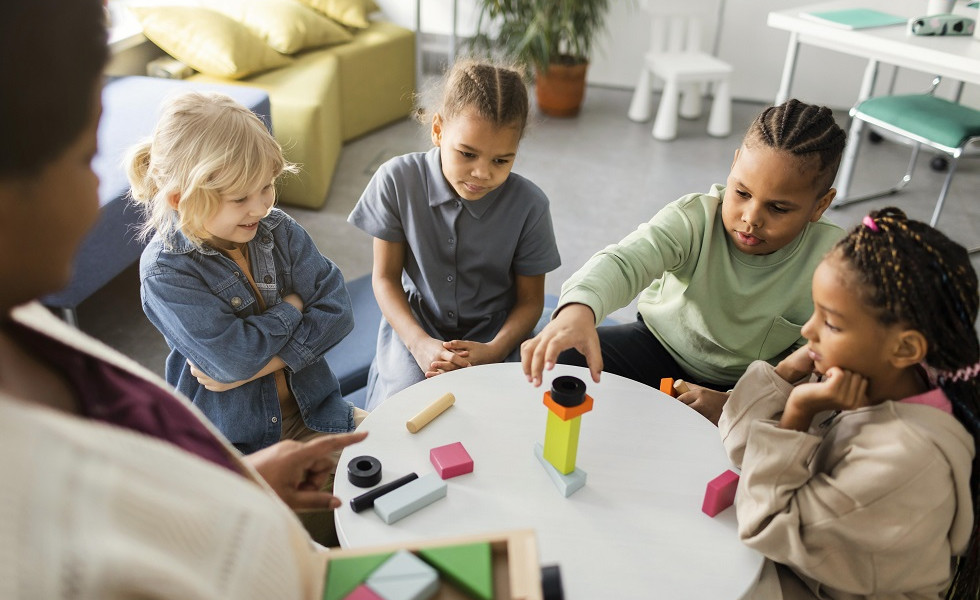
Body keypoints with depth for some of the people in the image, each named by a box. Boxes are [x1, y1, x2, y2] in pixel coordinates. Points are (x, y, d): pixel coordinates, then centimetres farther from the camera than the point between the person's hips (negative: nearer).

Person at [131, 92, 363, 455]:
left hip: (309, 410, 4)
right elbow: (234, 357, -25)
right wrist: (292, 306, -10)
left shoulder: (280, 229, -3)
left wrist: (253, 365, -18)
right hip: (229, 439, -4)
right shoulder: (164, 272, -16)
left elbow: (337, 311, -9)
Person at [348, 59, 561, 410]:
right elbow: (386, 277, -5)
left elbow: (530, 299, -4)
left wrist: (494, 351, -22)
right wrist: (419, 343, -19)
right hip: (415, 326, 1)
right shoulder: (397, 181, -14)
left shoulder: (528, 205, -15)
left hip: (494, 335, 0)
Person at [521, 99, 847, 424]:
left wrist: (732, 403, -30)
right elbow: (624, 261, -40)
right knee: (556, 361, -20)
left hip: (741, 388, 0)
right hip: (660, 346, 1)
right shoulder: (694, 218, -22)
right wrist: (579, 309, -63)